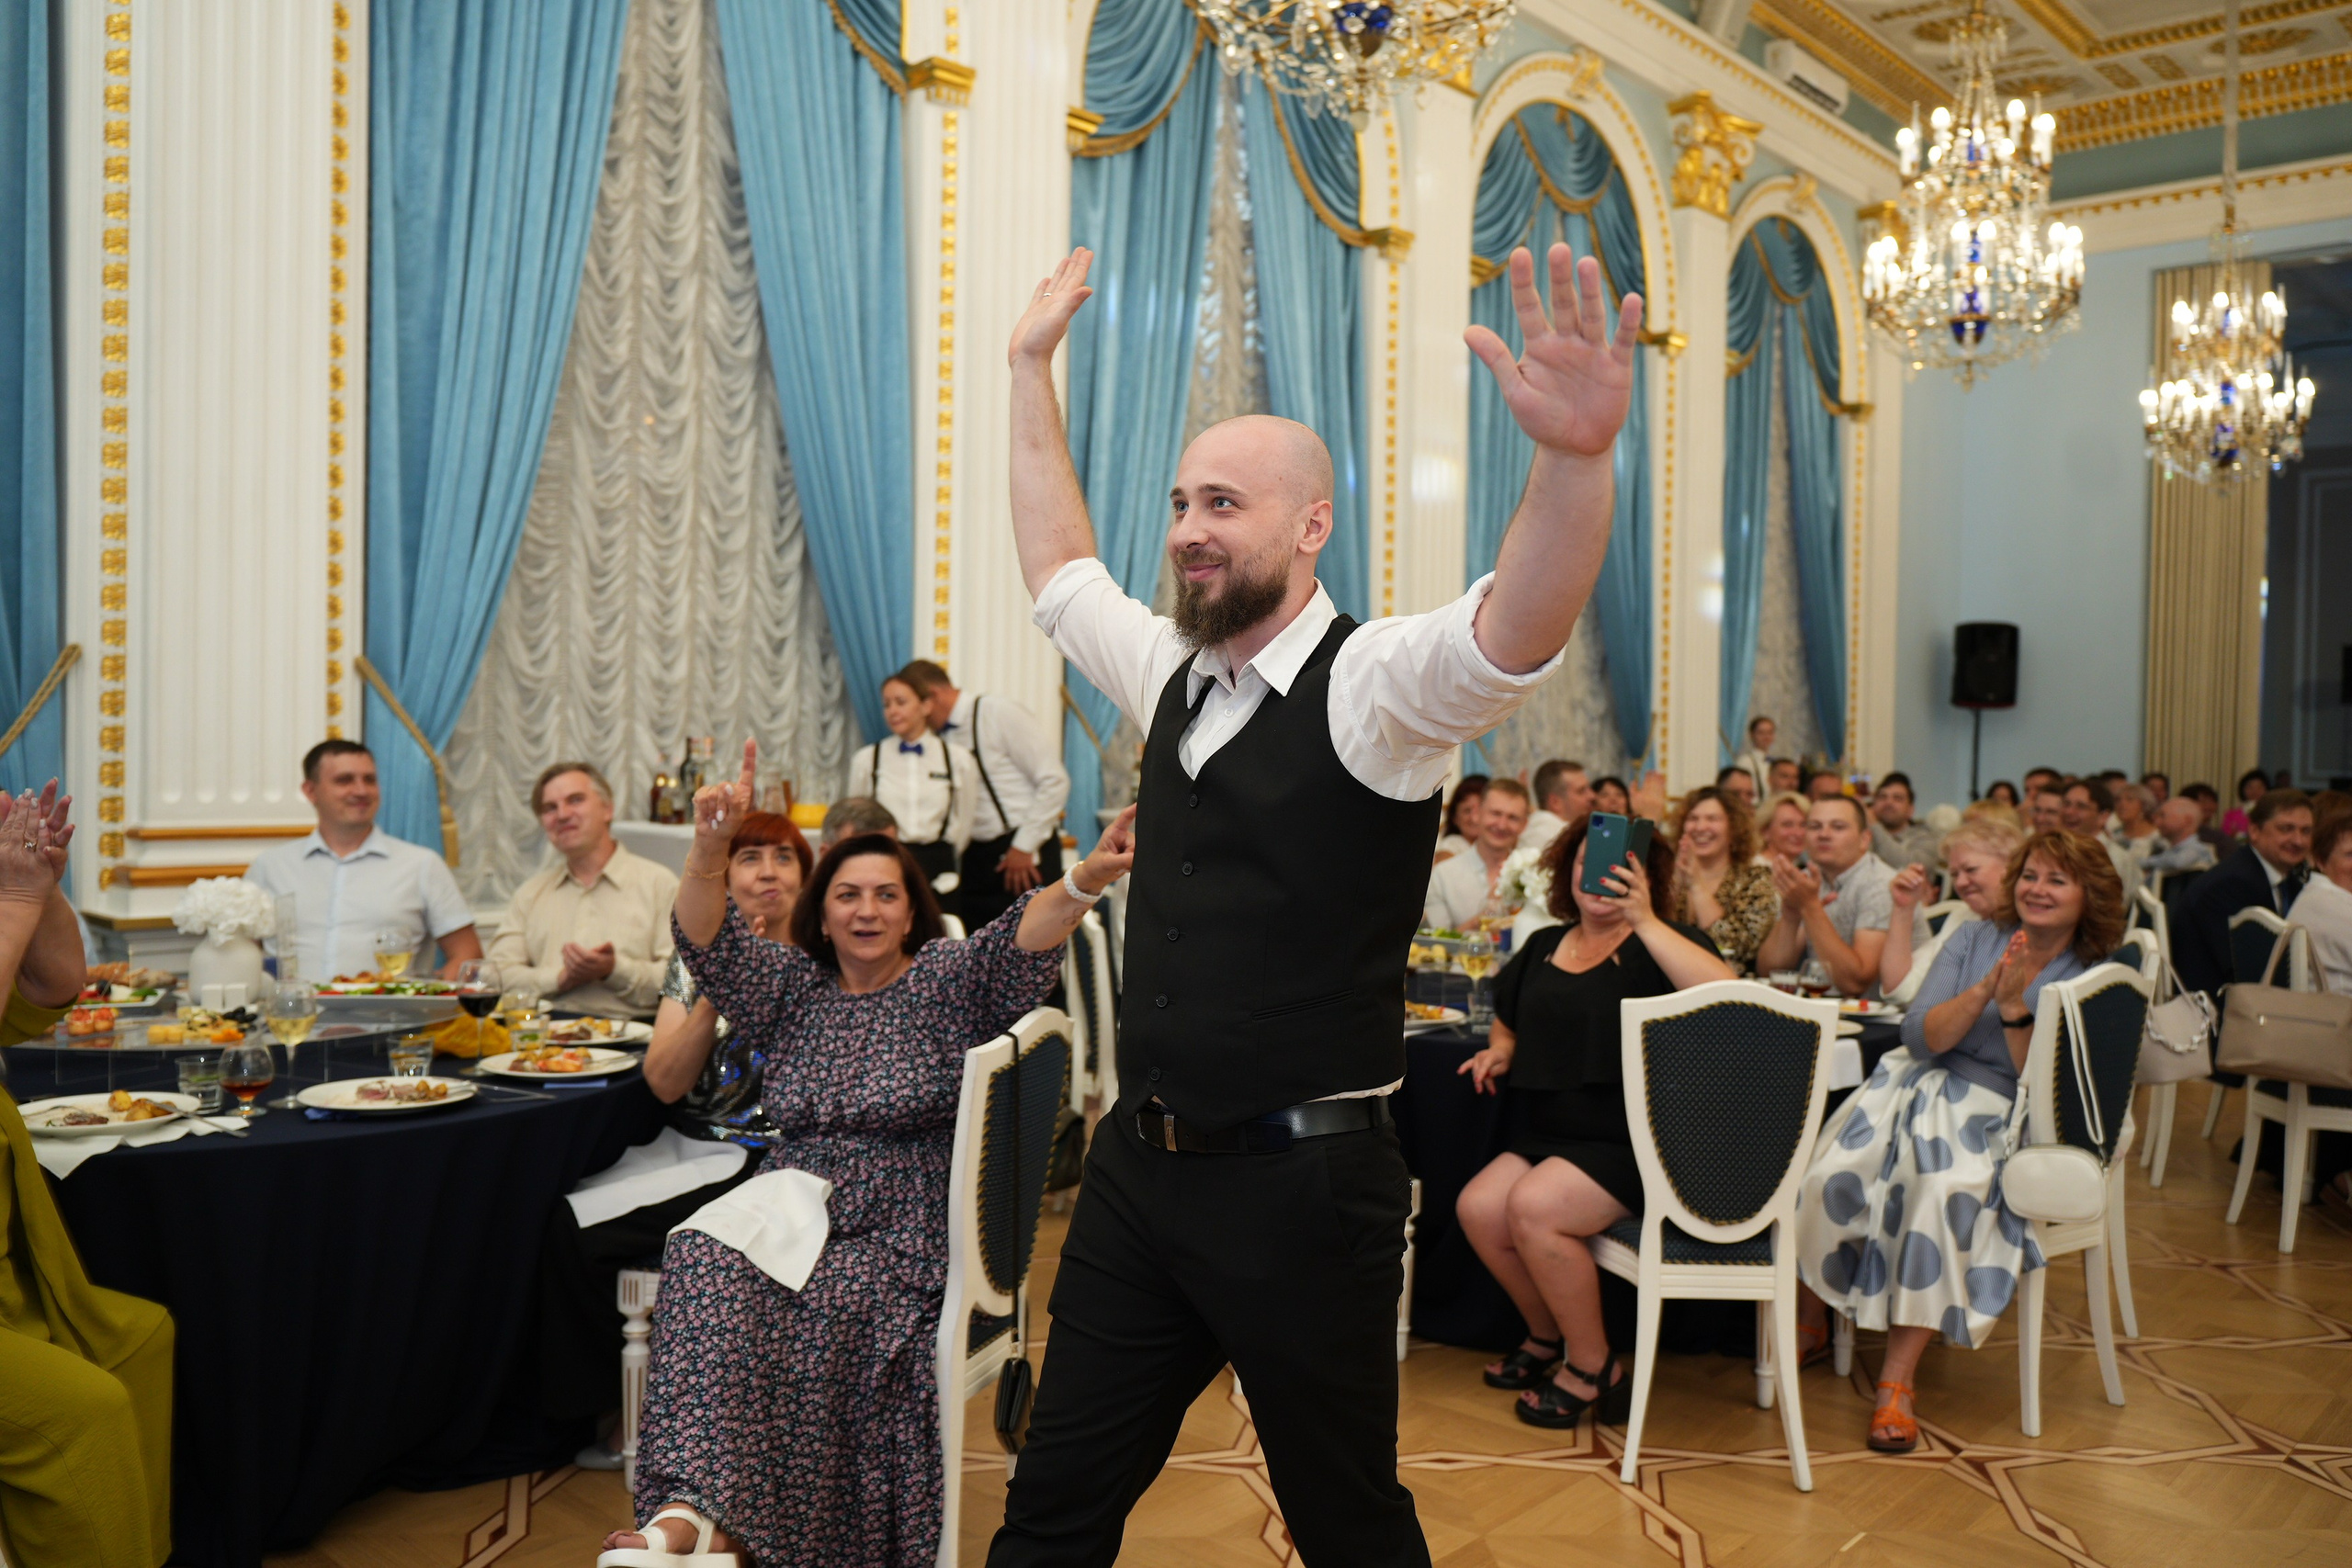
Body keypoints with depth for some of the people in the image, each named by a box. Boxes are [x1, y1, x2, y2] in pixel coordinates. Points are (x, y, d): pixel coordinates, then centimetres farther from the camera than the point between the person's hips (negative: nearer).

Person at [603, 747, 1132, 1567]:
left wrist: (1086, 881, -38)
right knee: (704, 1264, -28)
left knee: (817, 1310, -32)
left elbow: (1017, 945, -16)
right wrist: (711, 846, -22)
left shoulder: (948, 982, 4)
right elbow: (709, 942, -1)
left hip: (901, 1238, -3)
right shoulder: (790, 986, 14)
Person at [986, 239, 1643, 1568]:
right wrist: (1031, 371, 25)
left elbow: (1513, 636, -32)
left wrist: (1577, 458, -51)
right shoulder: (1172, 676, 9)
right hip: (1140, 1162, 6)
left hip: (1302, 1182, -6)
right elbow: (1060, 567, 24)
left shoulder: (1376, 686, -12)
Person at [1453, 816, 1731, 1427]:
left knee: (1534, 1206, -26)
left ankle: (1593, 1369, -4)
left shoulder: (1663, 943, -3)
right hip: (1549, 1133, 6)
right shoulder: (1543, 947, 15)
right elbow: (1509, 1027, 30)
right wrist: (1499, 1052, 7)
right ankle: (1547, 1338, 11)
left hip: (1634, 1142, -6)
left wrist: (1645, 920, -27)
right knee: (1478, 1207, -16)